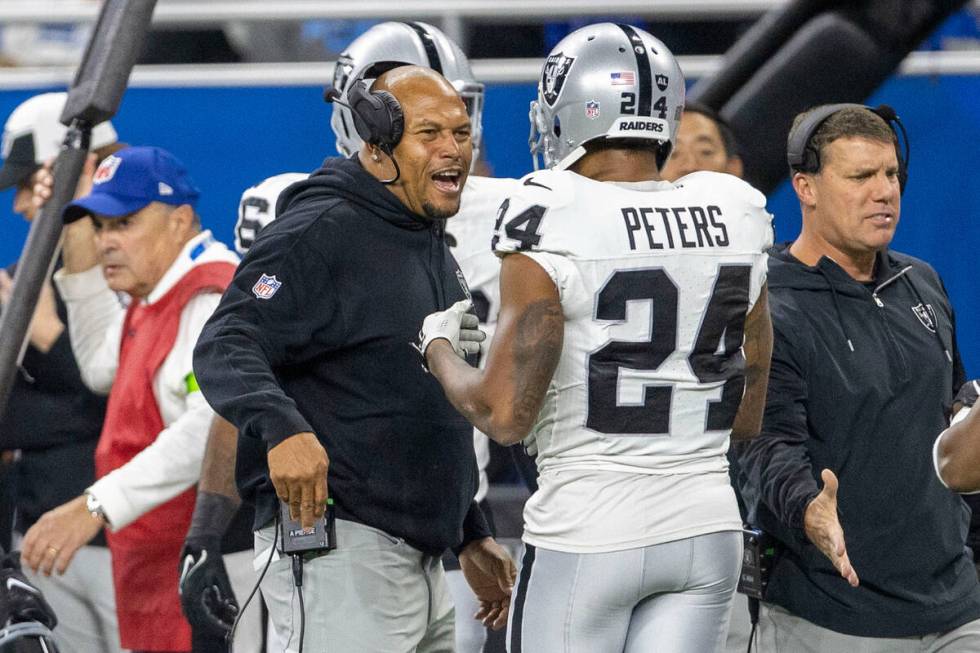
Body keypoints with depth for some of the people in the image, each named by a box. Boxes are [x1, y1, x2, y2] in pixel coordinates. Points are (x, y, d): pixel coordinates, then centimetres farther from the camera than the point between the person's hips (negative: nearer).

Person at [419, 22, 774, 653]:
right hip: (707, 529, 5)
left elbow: (504, 414, -14)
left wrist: (439, 350, 4)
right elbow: (749, 420, 11)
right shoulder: (735, 221, 5)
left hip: (588, 534, -5)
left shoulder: (553, 228, -12)